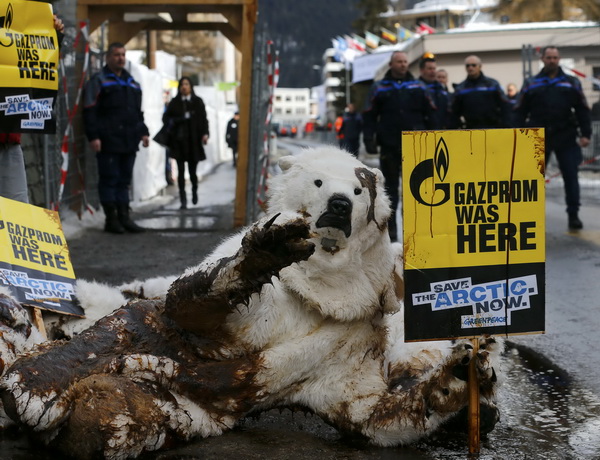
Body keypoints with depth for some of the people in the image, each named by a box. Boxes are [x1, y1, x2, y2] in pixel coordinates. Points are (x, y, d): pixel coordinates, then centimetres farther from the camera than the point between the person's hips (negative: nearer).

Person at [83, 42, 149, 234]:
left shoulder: (132, 83, 21)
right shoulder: (98, 81, -1)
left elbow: (138, 111, 27)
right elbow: (90, 112, -7)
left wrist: (143, 132, 16)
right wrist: (93, 136, -14)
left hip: (128, 141, 6)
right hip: (108, 141, -6)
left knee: (124, 180, 9)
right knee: (109, 179, -4)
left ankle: (124, 217, 13)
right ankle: (111, 219, 1)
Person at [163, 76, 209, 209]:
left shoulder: (198, 102, 5)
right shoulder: (175, 102, 7)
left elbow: (203, 119, 1)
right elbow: (166, 118, 6)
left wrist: (205, 133, -13)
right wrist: (181, 119, -11)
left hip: (193, 140, -1)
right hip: (179, 141, 1)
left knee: (192, 170, 2)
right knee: (181, 171, -3)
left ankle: (194, 190, 34)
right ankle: (183, 200, 2)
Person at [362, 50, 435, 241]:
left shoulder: (418, 87, 8)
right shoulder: (379, 88, 6)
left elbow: (430, 114, 9)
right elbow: (369, 116, 4)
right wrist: (369, 139, -6)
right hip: (389, 147, 0)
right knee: (390, 187, 5)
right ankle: (390, 228, 11)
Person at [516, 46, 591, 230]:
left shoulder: (571, 83, 8)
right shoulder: (531, 84, 7)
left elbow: (582, 110, 7)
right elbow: (521, 112, 7)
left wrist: (585, 134, -2)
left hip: (566, 138, 0)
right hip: (539, 138, 0)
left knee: (571, 176, -1)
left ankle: (573, 215, 5)